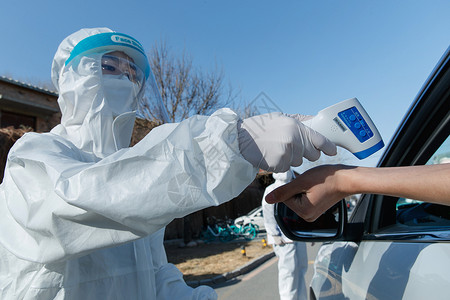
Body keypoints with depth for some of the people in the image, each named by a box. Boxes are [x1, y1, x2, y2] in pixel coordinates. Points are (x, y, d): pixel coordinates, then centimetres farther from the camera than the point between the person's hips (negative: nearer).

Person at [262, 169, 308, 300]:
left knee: (301, 268, 13)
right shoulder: (271, 190, -5)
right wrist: (275, 235, -17)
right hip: (283, 238, -7)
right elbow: (268, 215, -11)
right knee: (288, 269, -5)